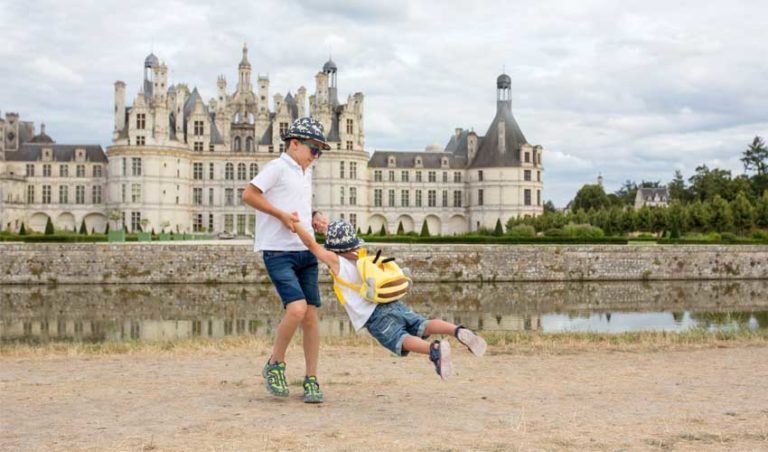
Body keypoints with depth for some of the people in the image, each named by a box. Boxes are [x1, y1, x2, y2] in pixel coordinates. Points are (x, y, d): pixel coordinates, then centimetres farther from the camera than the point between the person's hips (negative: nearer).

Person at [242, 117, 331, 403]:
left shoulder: (306, 172, 21)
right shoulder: (278, 168, -5)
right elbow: (248, 195, -12)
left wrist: (316, 220, 12)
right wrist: (282, 215, -15)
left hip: (306, 252, 8)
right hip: (279, 252, -8)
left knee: (310, 315, 2)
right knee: (296, 309, -21)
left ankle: (311, 381, 11)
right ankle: (274, 366, 2)